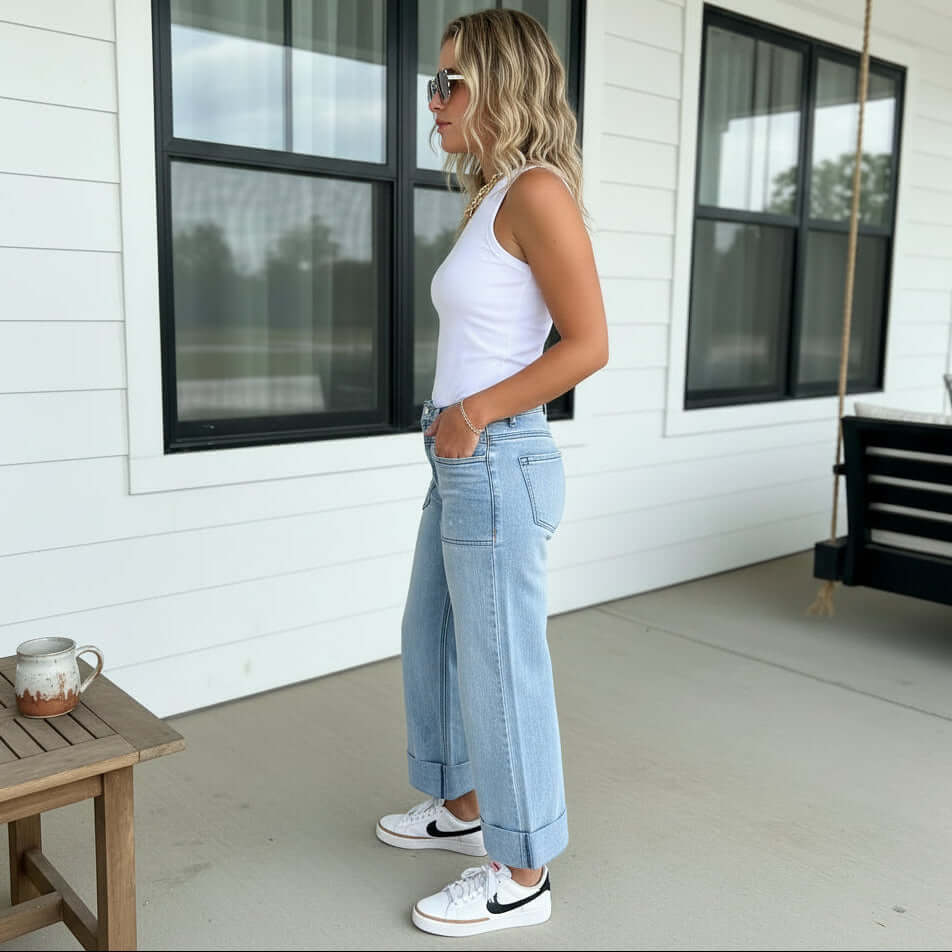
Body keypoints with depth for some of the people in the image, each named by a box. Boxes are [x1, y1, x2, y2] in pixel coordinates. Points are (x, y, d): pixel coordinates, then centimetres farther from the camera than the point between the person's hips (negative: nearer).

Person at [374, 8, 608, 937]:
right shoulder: (488, 201, 15)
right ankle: (463, 807, 39)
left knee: (500, 666, 2)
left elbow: (588, 344, -17)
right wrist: (453, 427, 17)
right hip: (460, 466, 10)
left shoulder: (537, 190, -12)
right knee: (432, 641, 19)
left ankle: (522, 874, 20)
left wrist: (473, 415, -15)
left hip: (497, 465, -9)